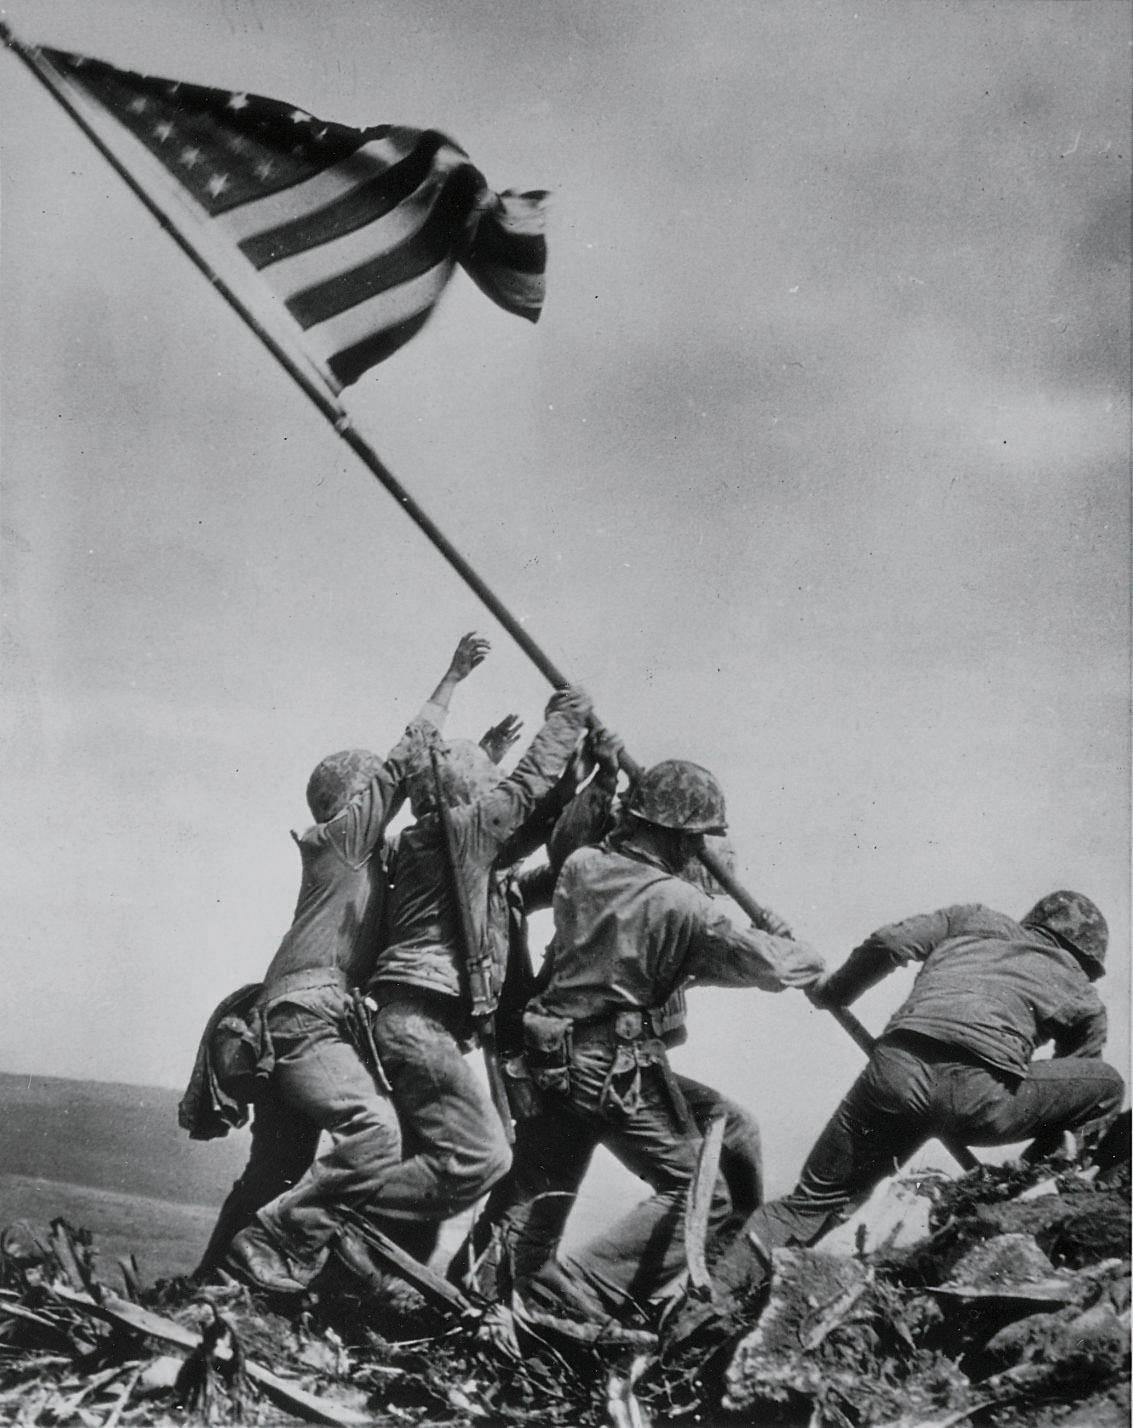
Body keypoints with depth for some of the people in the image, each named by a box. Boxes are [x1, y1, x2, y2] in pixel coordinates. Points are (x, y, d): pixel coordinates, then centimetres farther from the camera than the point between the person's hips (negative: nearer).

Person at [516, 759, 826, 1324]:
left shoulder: (580, 866, 3)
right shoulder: (681, 906, -15)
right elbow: (768, 965, -10)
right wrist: (808, 959, 14)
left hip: (550, 1057, 8)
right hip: (619, 1069, -7)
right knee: (700, 1195, 0)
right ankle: (573, 1290, -9)